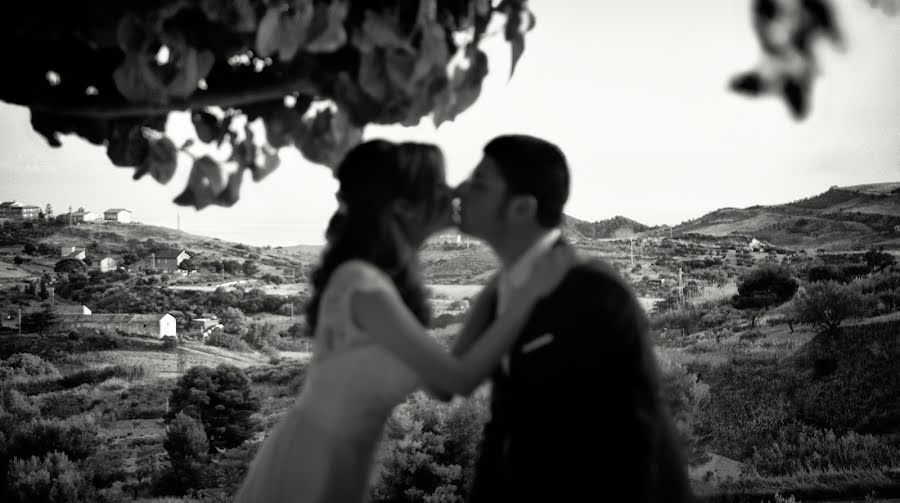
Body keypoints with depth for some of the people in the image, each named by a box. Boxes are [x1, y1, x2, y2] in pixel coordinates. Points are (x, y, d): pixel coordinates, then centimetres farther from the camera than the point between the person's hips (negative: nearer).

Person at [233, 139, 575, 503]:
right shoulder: (365, 286, -24)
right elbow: (458, 378, -23)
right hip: (311, 464, -8)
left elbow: (438, 380, 6)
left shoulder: (388, 276, 4)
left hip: (326, 460, 8)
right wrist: (531, 292, -19)